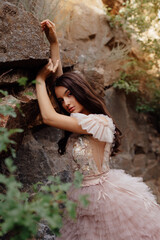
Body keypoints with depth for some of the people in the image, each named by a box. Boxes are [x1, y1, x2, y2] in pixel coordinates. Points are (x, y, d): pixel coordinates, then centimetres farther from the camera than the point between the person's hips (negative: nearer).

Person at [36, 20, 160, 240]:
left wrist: (40, 80, -13)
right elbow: (59, 77, 4)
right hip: (83, 196, 8)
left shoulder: (100, 123, -24)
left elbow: (48, 116, -26)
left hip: (104, 195, -8)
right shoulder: (77, 120, 0)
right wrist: (53, 42, 1)